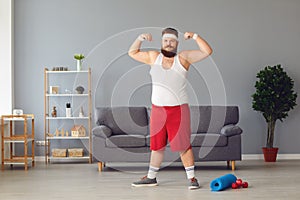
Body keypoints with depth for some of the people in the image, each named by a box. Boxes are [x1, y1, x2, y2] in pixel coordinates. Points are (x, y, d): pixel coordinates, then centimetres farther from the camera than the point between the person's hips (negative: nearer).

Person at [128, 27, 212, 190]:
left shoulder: (183, 58, -1)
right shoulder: (154, 57, 8)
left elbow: (207, 51, -6)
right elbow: (132, 53, 18)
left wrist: (194, 36, -14)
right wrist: (140, 38, 3)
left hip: (178, 109, -3)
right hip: (157, 109, 3)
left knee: (183, 145, -2)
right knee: (157, 145, 13)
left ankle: (191, 178, 8)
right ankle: (151, 178, 24)